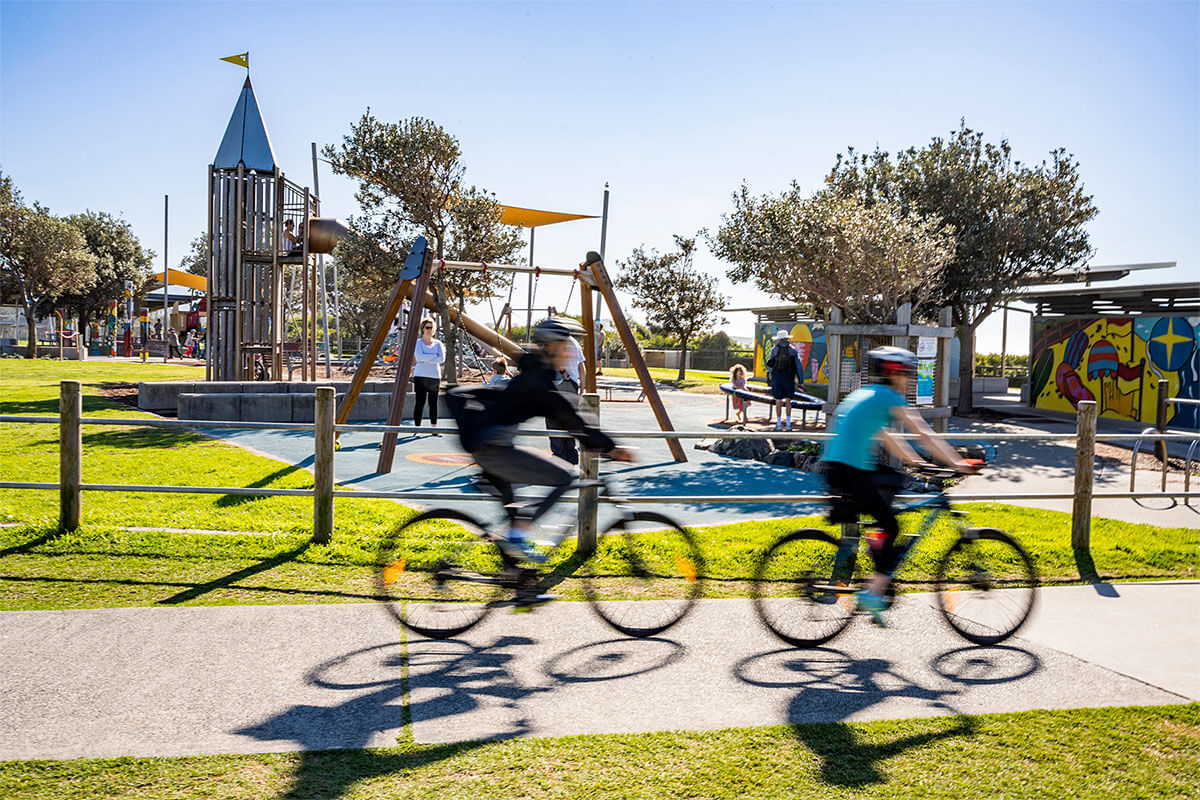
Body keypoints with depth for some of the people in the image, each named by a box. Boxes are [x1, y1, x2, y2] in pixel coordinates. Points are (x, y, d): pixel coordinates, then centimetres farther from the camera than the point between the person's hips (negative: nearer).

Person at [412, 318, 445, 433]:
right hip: (420, 376, -3)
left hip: (435, 376, 3)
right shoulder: (418, 342, 4)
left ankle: (434, 429, 9)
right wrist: (434, 356, -8)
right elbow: (419, 356, -12)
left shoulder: (438, 343, 13)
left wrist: (426, 359, -8)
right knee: (419, 403, -6)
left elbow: (442, 359, -2)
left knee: (433, 403, 4)